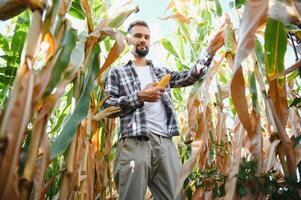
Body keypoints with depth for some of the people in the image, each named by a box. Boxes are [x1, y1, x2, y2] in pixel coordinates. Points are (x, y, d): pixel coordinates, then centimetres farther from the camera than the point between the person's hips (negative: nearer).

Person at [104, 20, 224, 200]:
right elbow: (107, 107, 1)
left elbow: (190, 76, 11)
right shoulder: (117, 73, 13)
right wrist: (139, 97, -8)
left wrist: (210, 52, 1)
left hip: (166, 143, 4)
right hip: (134, 143, -3)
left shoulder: (162, 72, 25)